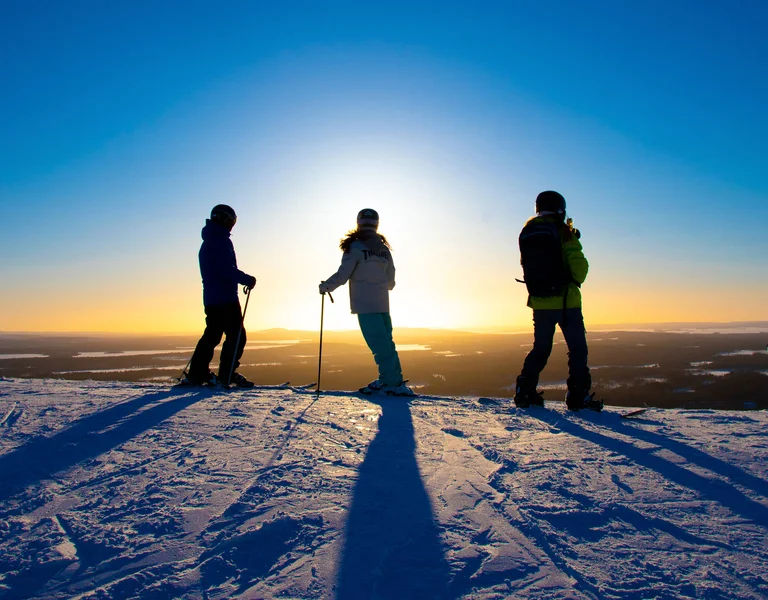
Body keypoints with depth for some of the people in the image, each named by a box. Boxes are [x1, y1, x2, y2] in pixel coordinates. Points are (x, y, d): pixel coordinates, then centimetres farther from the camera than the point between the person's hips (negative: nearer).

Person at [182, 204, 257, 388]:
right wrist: (247, 279, -12)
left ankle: (196, 374, 12)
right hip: (225, 298, -10)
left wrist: (242, 279, 20)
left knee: (212, 335, 12)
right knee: (236, 335, -4)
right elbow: (227, 270, -20)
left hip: (211, 298, 10)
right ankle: (227, 374, -4)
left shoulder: (207, 243, 20)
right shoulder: (221, 241, -11)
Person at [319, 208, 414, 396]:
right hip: (383, 303, 6)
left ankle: (392, 382, -6)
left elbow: (343, 275, -11)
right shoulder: (384, 249, 12)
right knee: (385, 342, 11)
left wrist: (325, 286, 6)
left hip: (364, 304, -6)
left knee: (379, 343, -6)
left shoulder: (355, 247, -7)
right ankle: (392, 379, 13)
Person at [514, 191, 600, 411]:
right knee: (577, 349, 5)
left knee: (540, 348, 14)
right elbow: (579, 266, -13)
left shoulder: (526, 233, 8)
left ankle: (524, 392, 9)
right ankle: (578, 396, 4)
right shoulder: (562, 232, -8)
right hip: (565, 300, -5)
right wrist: (575, 281, 10)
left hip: (539, 302, 5)